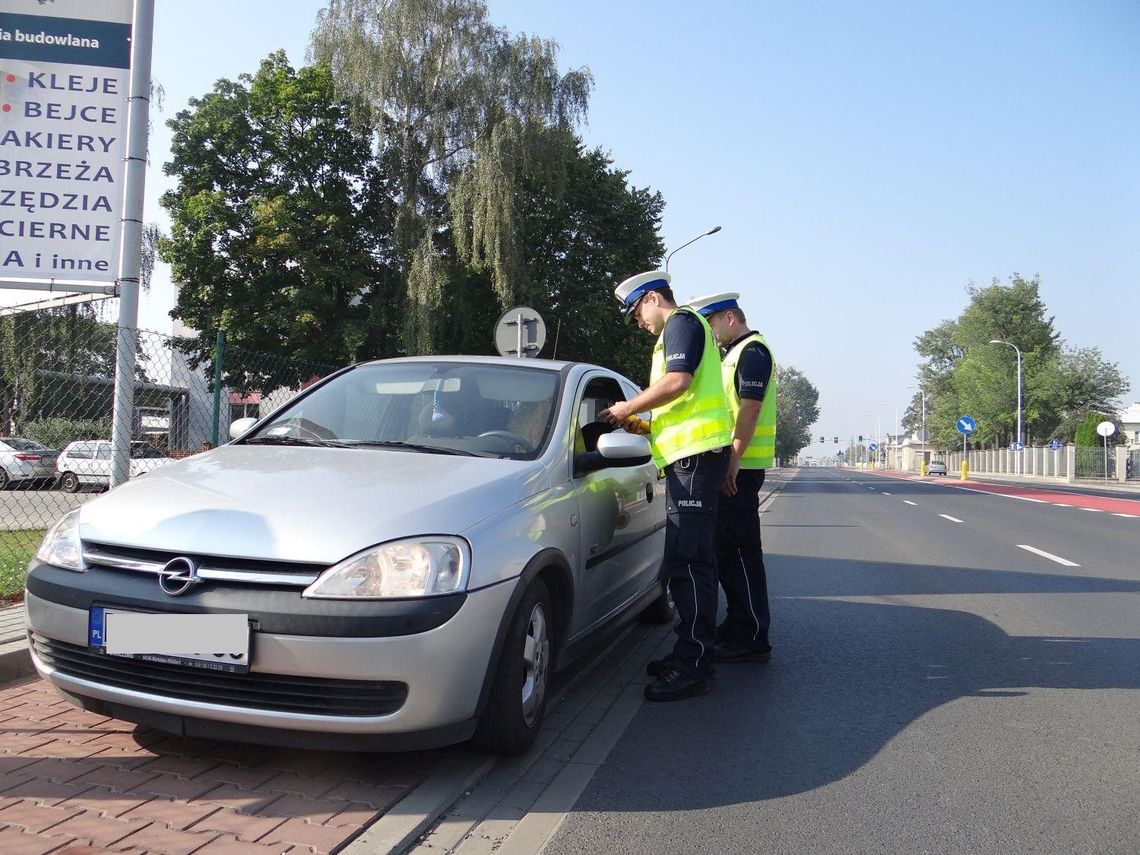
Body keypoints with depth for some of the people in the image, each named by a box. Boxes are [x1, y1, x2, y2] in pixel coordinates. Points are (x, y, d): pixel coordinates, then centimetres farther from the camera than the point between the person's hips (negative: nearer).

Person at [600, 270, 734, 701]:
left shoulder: (681, 321, -2)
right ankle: (693, 652, 20)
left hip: (696, 452, -11)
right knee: (693, 559, 13)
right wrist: (647, 425, 19)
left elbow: (678, 381, -19)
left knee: (686, 559, -14)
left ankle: (692, 667, -14)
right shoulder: (682, 329, 29)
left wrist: (630, 407, -8)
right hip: (692, 452, 11)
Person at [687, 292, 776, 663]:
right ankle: (738, 625, 26)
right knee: (727, 548, 15)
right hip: (728, 465, 10)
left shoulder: (752, 351, -9)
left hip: (740, 467, -10)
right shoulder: (733, 353, 22)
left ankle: (753, 640, -3)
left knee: (740, 551, -8)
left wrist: (733, 461, -24)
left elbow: (750, 409, -19)